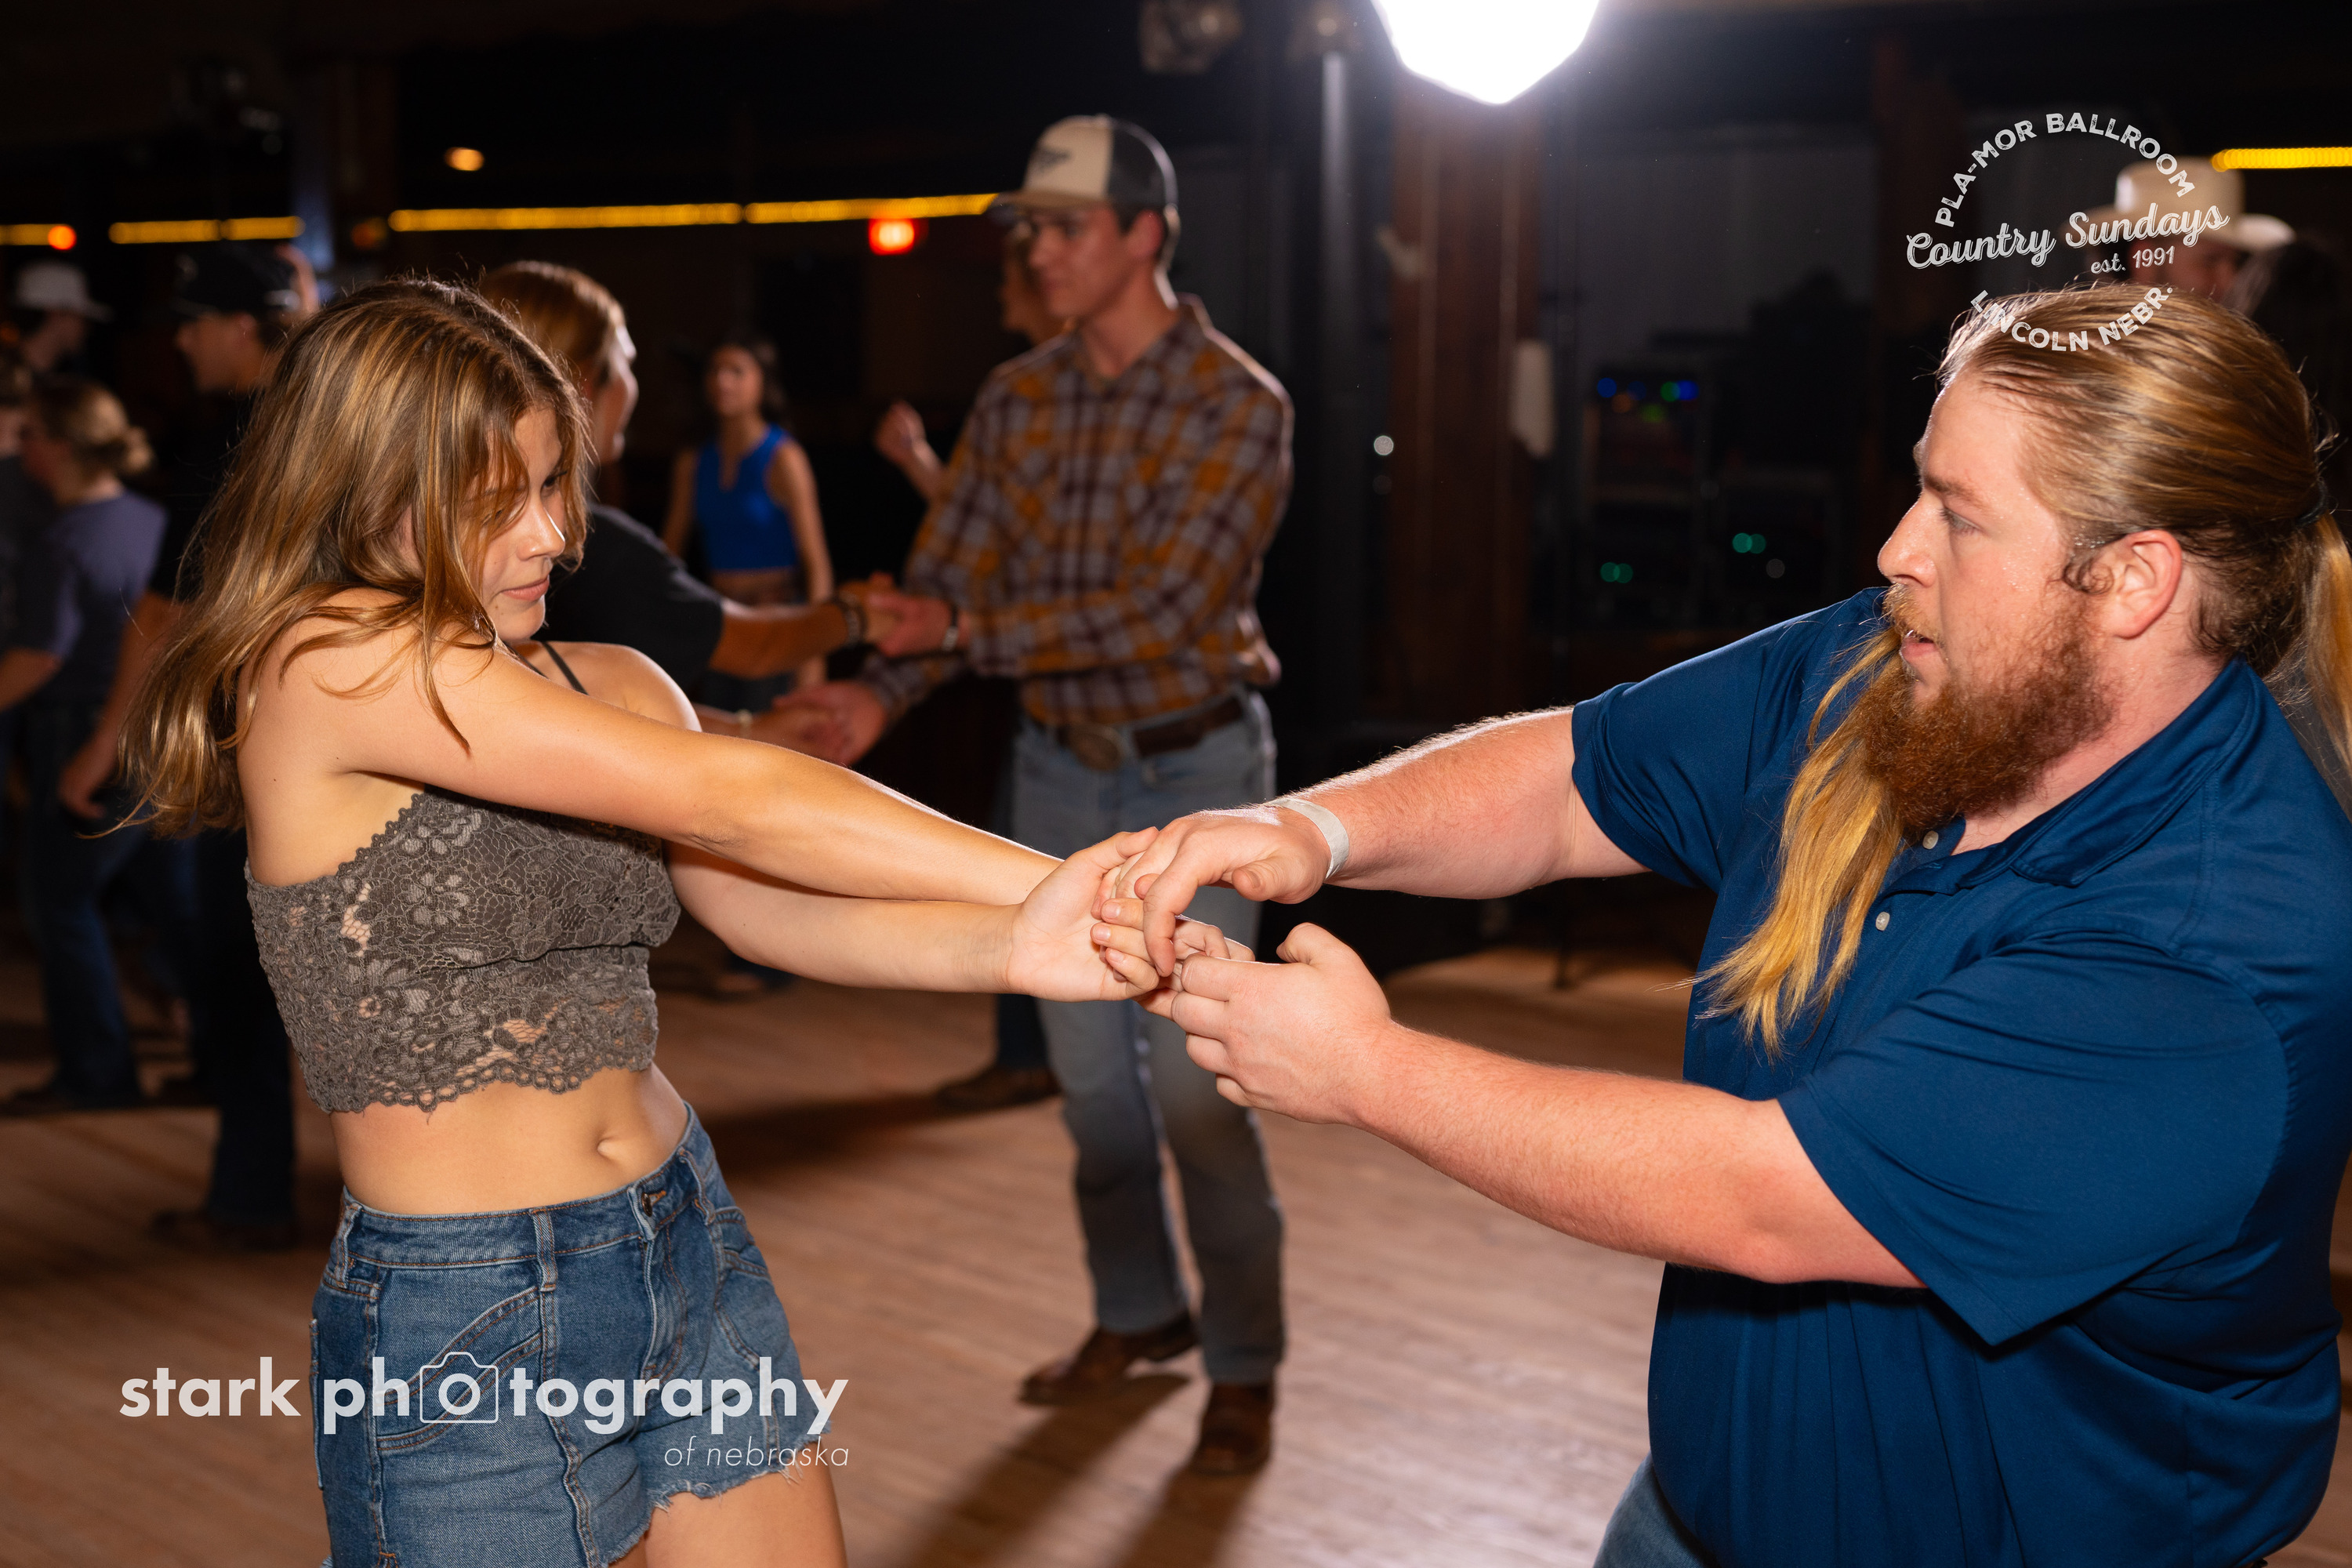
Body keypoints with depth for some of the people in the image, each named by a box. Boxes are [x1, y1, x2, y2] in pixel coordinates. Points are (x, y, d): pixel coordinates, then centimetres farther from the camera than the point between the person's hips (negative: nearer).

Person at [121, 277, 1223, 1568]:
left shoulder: (608, 687, 6)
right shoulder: (330, 663, -16)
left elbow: (773, 909, -8)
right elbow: (725, 801, -20)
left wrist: (1013, 948, -27)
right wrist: (1057, 874, -20)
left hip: (688, 1254, 6)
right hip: (459, 1326, -6)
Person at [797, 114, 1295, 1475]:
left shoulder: (1239, 406, -15)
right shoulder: (1017, 398, 1)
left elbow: (1161, 608, -23)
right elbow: (949, 571, -3)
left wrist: (971, 630, -26)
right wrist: (880, 695, -21)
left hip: (1195, 764, -5)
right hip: (1060, 763, 5)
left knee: (1191, 1079, -6)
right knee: (1089, 1066, 13)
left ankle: (1247, 1367, 9)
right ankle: (1139, 1313, 31)